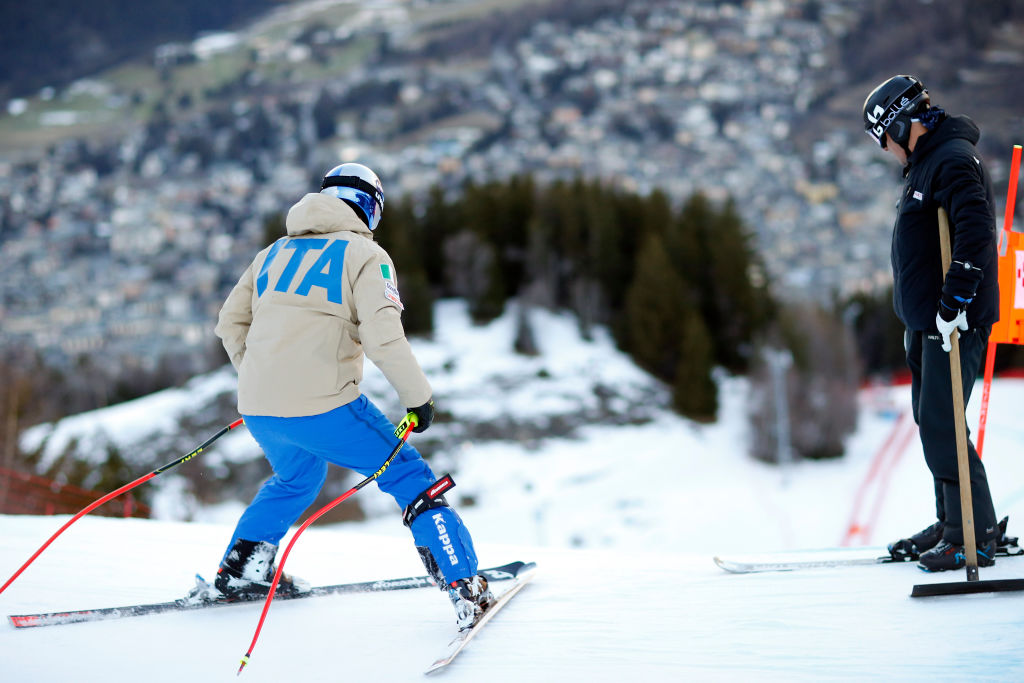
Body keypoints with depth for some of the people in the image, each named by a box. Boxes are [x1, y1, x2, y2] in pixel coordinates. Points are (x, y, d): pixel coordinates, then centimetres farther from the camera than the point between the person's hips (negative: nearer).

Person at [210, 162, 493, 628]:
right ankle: (463, 585, 0)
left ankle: (239, 571, 35)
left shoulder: (274, 252, 19)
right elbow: (382, 335, -12)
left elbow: (231, 323, 21)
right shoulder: (365, 254, 1)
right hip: (322, 406, -6)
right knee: (409, 477, 7)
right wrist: (419, 397, -3)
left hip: (257, 409, 6)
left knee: (295, 478, 34)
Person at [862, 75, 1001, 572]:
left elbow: (976, 227, -26)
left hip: (955, 321, -10)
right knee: (930, 420, 13)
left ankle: (975, 535, -4)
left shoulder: (953, 158, -14)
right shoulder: (926, 162, 19)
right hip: (928, 320, 10)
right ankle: (951, 523, 20)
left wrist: (955, 298, -27)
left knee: (940, 424, -11)